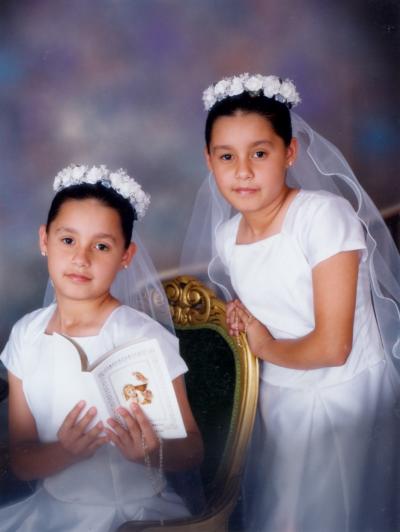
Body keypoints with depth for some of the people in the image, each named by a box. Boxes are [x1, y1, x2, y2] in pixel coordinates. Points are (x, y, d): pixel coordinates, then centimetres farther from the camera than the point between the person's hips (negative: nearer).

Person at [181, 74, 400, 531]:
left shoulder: (324, 214, -23)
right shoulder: (226, 235, -2)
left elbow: (331, 347, -25)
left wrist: (265, 345, -9)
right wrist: (238, 315, -4)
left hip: (345, 397, -5)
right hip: (278, 400, 6)